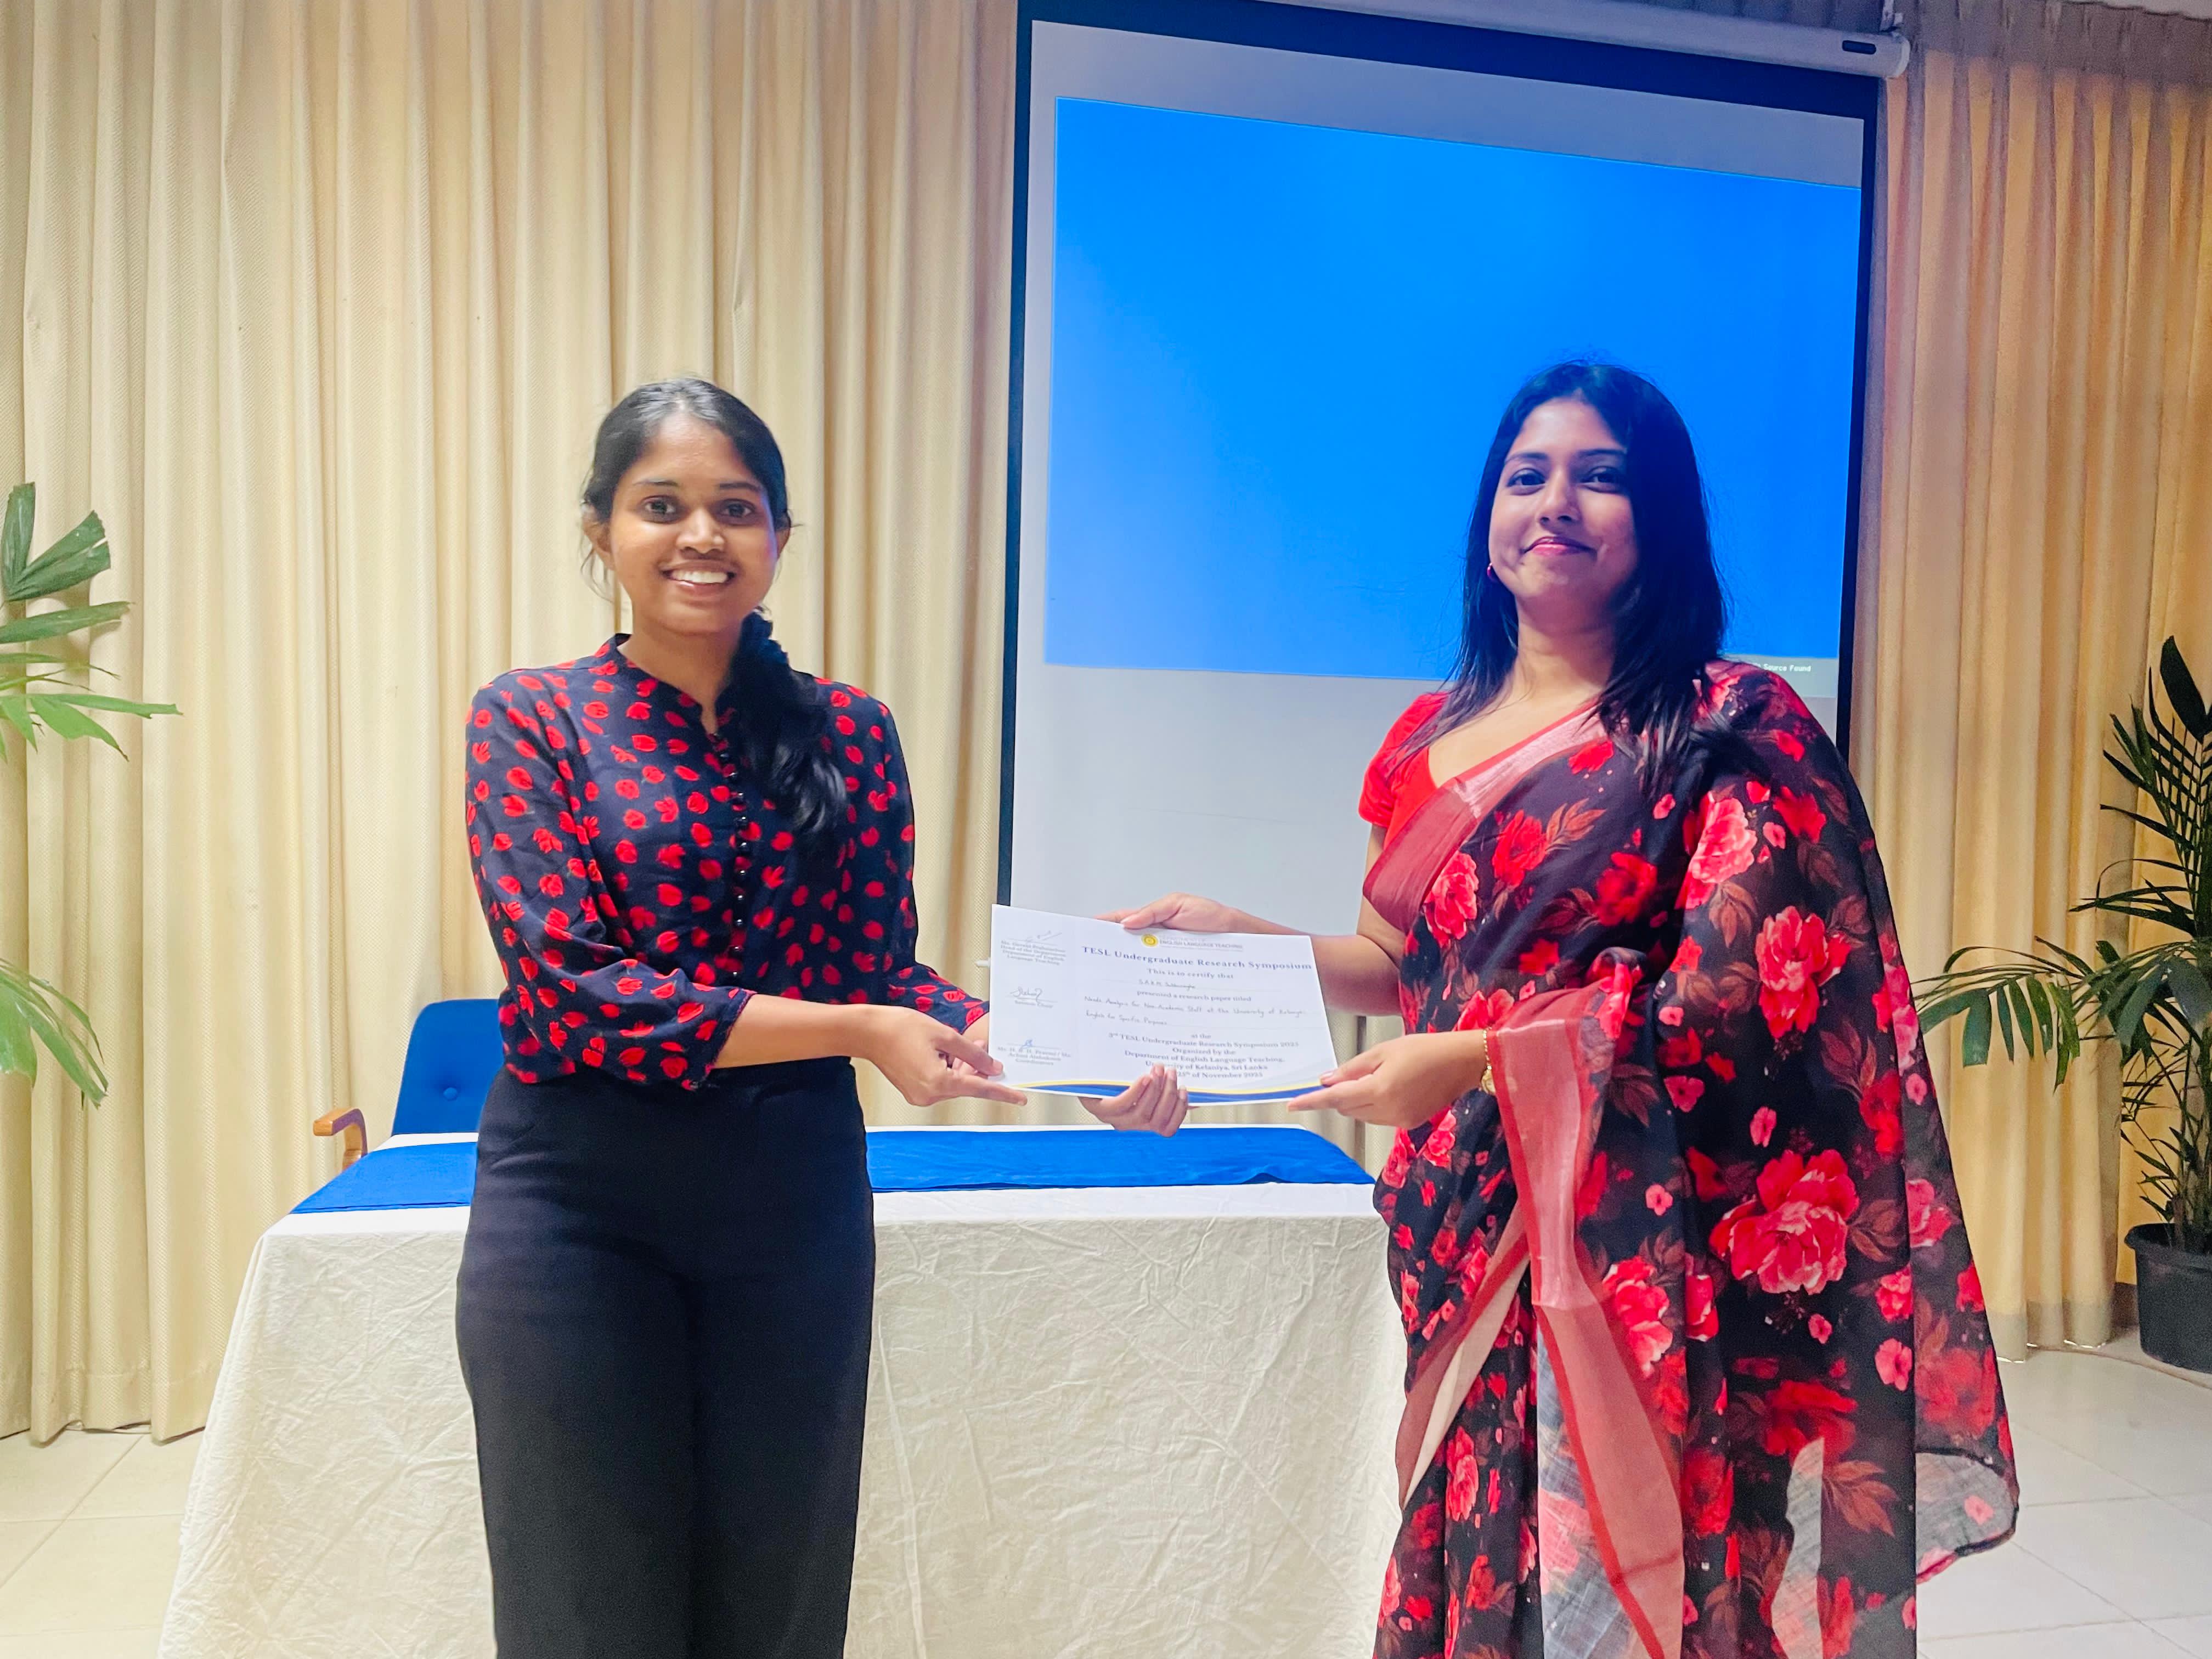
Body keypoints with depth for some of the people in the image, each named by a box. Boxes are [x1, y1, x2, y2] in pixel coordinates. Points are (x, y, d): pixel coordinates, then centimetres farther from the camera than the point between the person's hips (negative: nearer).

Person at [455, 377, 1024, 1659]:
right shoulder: (532, 718, -4)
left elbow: (884, 972, 3)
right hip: (581, 1205, -2)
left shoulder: (850, 732, 3)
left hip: (798, 1200, 3)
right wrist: (856, 1029, -21)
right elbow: (568, 987, -15)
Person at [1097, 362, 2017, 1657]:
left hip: (1627, 1229, -4)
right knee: (1466, 1552, 12)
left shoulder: (1731, 726, -6)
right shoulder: (1433, 736, 10)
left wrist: (1478, 1061, -21)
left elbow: (1733, 996, -14)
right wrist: (1238, 937, 3)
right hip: (1465, 1222, 5)